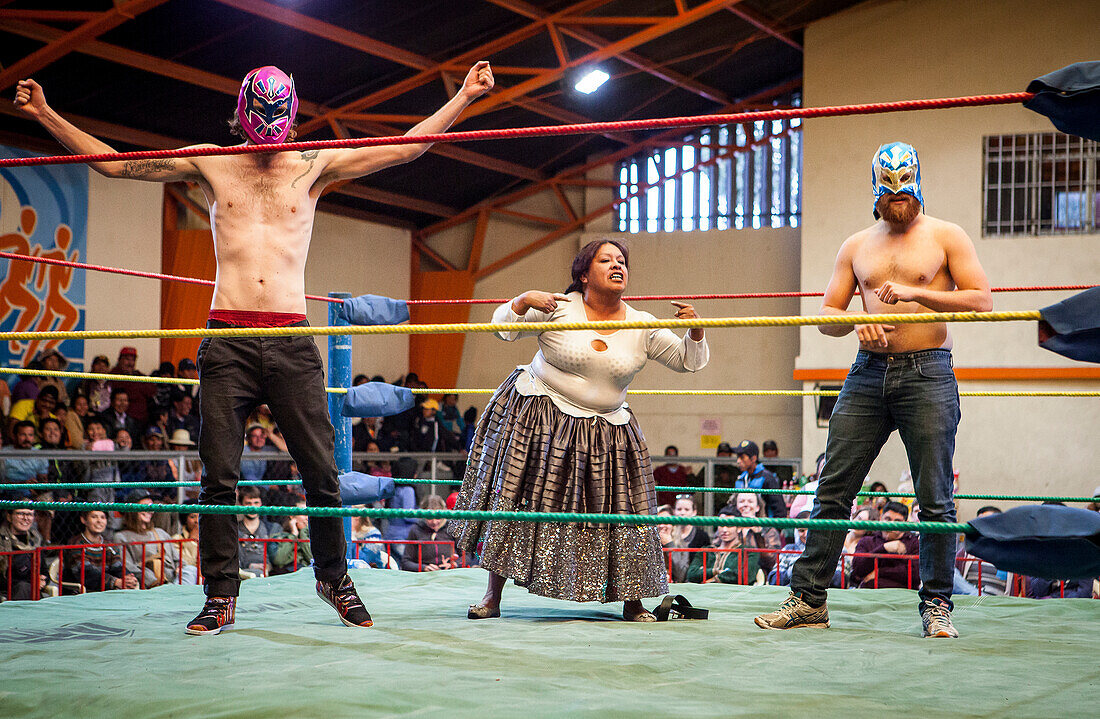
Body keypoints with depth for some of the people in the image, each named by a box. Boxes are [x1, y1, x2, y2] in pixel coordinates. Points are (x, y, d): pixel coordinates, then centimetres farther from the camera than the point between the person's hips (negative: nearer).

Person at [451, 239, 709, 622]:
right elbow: (503, 327, -6)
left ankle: (631, 601, 14)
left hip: (606, 429, 2)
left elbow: (689, 361, 3)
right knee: (515, 501, 0)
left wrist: (695, 329, -16)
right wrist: (524, 300, -25)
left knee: (618, 511, 0)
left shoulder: (641, 326, -1)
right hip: (537, 418, -2)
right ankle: (493, 597, 11)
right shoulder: (560, 307, -8)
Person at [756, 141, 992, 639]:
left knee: (935, 499, -3)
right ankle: (808, 598, 7)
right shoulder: (856, 247, 16)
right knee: (833, 490, 0)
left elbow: (981, 300, -3)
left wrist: (915, 293, -14)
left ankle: (936, 605, 7)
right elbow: (826, 317, 14)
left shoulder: (946, 237, 6)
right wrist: (857, 320, -9)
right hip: (868, 374, 3)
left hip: (927, 376, -3)